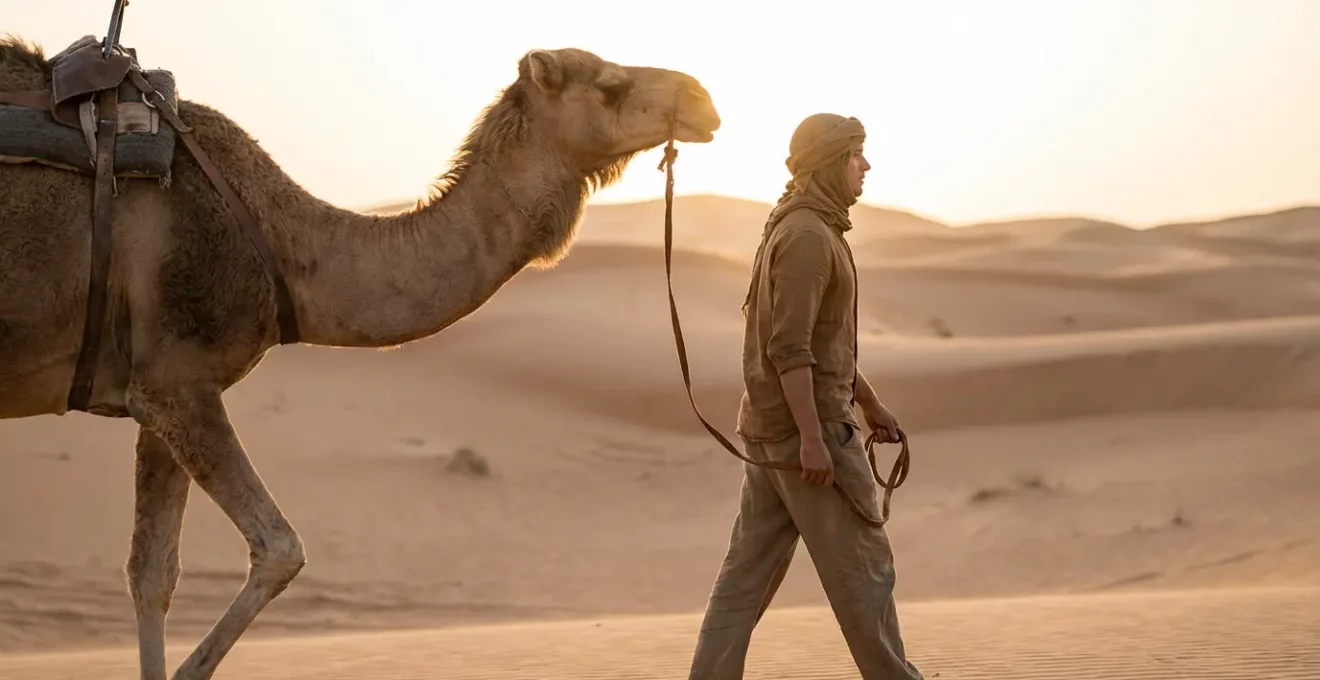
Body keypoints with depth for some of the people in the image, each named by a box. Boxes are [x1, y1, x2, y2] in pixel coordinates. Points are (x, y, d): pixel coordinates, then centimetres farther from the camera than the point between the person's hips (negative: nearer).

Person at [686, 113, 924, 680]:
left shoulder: (803, 229, 17)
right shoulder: (808, 236, -15)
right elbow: (789, 347, -22)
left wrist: (869, 402, 30)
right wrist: (812, 437, -25)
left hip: (768, 427, 10)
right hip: (805, 423, -10)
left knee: (749, 569, 7)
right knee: (861, 565, 1)